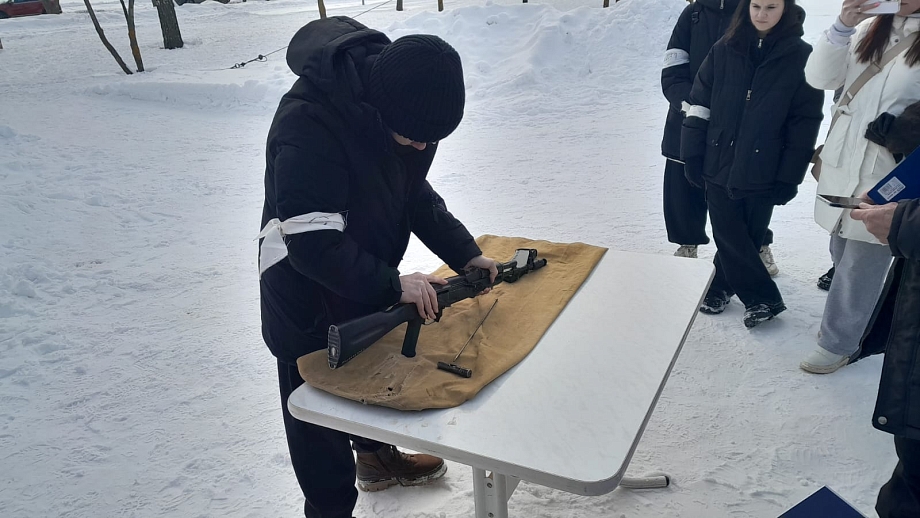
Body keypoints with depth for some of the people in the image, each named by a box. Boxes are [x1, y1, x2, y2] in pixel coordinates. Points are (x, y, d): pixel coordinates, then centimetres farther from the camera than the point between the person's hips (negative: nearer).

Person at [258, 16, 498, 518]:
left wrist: (465, 252, -9)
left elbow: (417, 194, 0)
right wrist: (393, 285, -30)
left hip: (368, 281, 8)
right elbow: (312, 245, -33)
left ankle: (377, 457, 53)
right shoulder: (309, 124, -34)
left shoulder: (401, 105, -10)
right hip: (308, 298, -7)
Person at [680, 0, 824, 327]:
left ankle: (721, 286, 29)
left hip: (762, 171, -1)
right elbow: (700, 104, 3)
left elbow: (805, 123, -3)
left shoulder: (801, 57, -3)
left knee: (749, 236, 8)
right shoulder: (724, 51, 1)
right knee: (729, 236, 3)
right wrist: (693, 155, -2)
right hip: (719, 164, 1)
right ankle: (762, 298, 19)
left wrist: (789, 177, -7)